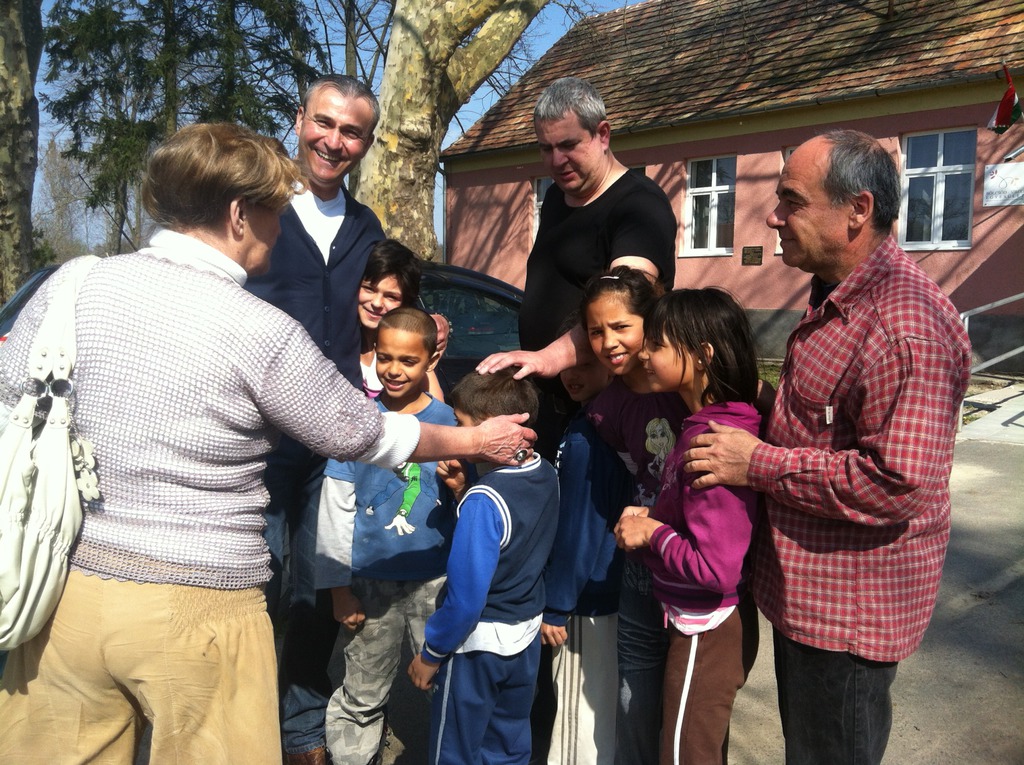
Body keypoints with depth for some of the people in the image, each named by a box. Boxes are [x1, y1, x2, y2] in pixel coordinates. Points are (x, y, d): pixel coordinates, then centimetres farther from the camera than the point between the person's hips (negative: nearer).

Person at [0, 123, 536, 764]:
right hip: (197, 611, -4)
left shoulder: (73, 283, -1)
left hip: (65, 588, 5)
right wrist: (476, 440, 12)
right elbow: (365, 435, -3)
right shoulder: (264, 333, -14)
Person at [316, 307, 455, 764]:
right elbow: (336, 509, 1)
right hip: (371, 582, 0)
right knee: (362, 697, 13)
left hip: (434, 581, 0)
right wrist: (338, 586, 0)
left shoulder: (448, 421, -2)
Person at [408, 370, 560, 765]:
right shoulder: (547, 474, -5)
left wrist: (430, 654, -12)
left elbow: (467, 597, -26)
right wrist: (463, 493, -4)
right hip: (527, 636, 7)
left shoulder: (484, 501, -27)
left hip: (478, 643, -7)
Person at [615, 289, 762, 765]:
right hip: (708, 623, 9)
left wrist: (652, 535, -17)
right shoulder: (706, 425, 1)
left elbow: (716, 568, -29)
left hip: (706, 633, -9)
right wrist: (653, 518, -1)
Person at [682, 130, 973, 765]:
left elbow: (898, 485, -31)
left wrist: (761, 464, -24)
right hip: (806, 587, 10)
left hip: (849, 610, -10)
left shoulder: (903, 329, -28)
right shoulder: (838, 296, 8)